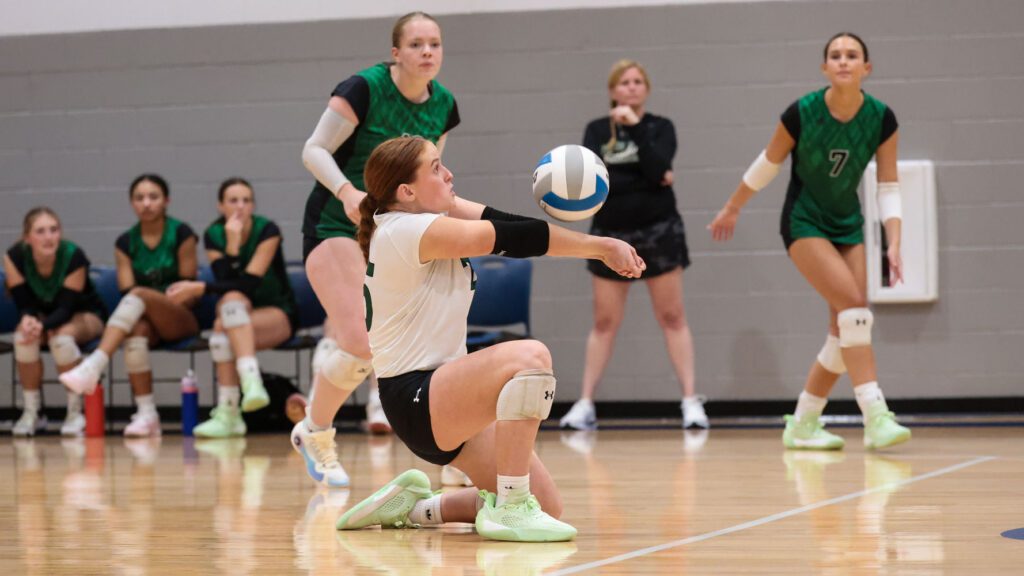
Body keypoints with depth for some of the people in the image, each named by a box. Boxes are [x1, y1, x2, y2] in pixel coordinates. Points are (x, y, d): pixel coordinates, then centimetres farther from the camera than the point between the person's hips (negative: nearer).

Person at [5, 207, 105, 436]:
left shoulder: (74, 257, -28)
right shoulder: (14, 257, -20)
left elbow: (66, 308, -29)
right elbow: (24, 304, -17)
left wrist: (42, 326, -50)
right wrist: (28, 320, -43)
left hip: (86, 315, -3)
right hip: (42, 314, 3)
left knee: (62, 336, -36)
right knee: (22, 337, -30)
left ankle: (75, 412, -22)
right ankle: (31, 412, -16)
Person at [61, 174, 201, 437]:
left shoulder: (181, 235, -1)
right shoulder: (125, 243, 7)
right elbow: (126, 292, -1)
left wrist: (162, 307, -15)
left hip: (182, 320, -3)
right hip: (148, 320, 3)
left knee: (139, 295, -33)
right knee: (136, 329, -35)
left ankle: (92, 367, -48)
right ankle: (146, 415, -36)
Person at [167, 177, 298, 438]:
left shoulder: (267, 231, -13)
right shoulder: (213, 236, -2)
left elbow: (249, 283, -22)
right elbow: (228, 283, -14)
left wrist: (201, 288, -28)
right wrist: (232, 243, -25)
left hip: (279, 315, -3)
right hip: (239, 315, 3)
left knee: (223, 328, -33)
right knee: (232, 300, -34)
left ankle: (228, 413, -43)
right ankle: (251, 382, -47)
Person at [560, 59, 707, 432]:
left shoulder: (660, 128, 2)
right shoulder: (597, 131, 5)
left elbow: (656, 167, -15)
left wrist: (636, 126, -18)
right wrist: (650, 180, -14)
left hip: (659, 232, -1)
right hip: (610, 234, 1)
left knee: (672, 317, -2)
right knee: (604, 321, 4)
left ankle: (691, 401, -3)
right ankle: (585, 404, 6)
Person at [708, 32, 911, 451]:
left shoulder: (882, 119, -11)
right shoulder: (801, 113, -19)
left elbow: (888, 188, -6)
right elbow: (768, 164, -2)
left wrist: (894, 244, -17)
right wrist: (731, 209, 9)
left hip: (848, 224, 5)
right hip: (804, 223, -5)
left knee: (845, 330, 0)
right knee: (854, 306, -23)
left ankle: (802, 425, 15)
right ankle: (875, 418, -27)